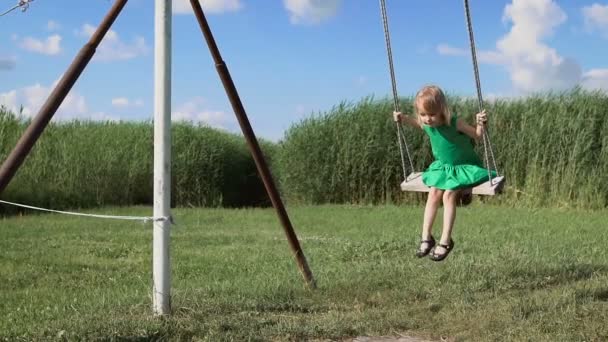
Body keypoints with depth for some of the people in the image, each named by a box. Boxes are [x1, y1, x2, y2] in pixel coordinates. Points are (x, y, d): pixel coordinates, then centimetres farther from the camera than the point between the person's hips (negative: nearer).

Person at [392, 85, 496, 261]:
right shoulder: (426, 124, -12)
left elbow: (477, 136, -17)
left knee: (448, 195, -22)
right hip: (443, 167, 5)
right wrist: (403, 118, 4)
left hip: (464, 167, -5)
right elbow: (417, 123, 16)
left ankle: (445, 241, -17)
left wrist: (481, 123, -36)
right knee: (433, 193, -14)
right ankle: (426, 237, -9)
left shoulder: (455, 123, -28)